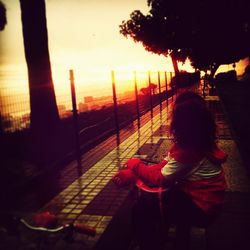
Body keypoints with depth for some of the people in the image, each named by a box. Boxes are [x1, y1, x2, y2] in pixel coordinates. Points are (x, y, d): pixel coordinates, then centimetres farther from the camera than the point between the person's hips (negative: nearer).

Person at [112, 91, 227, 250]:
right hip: (203, 195, 9)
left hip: (201, 206, -9)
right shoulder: (200, 140, -3)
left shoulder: (188, 150, -31)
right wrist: (131, 174, -8)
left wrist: (135, 164, -4)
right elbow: (165, 166, -1)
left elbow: (160, 178, -19)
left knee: (141, 210, -6)